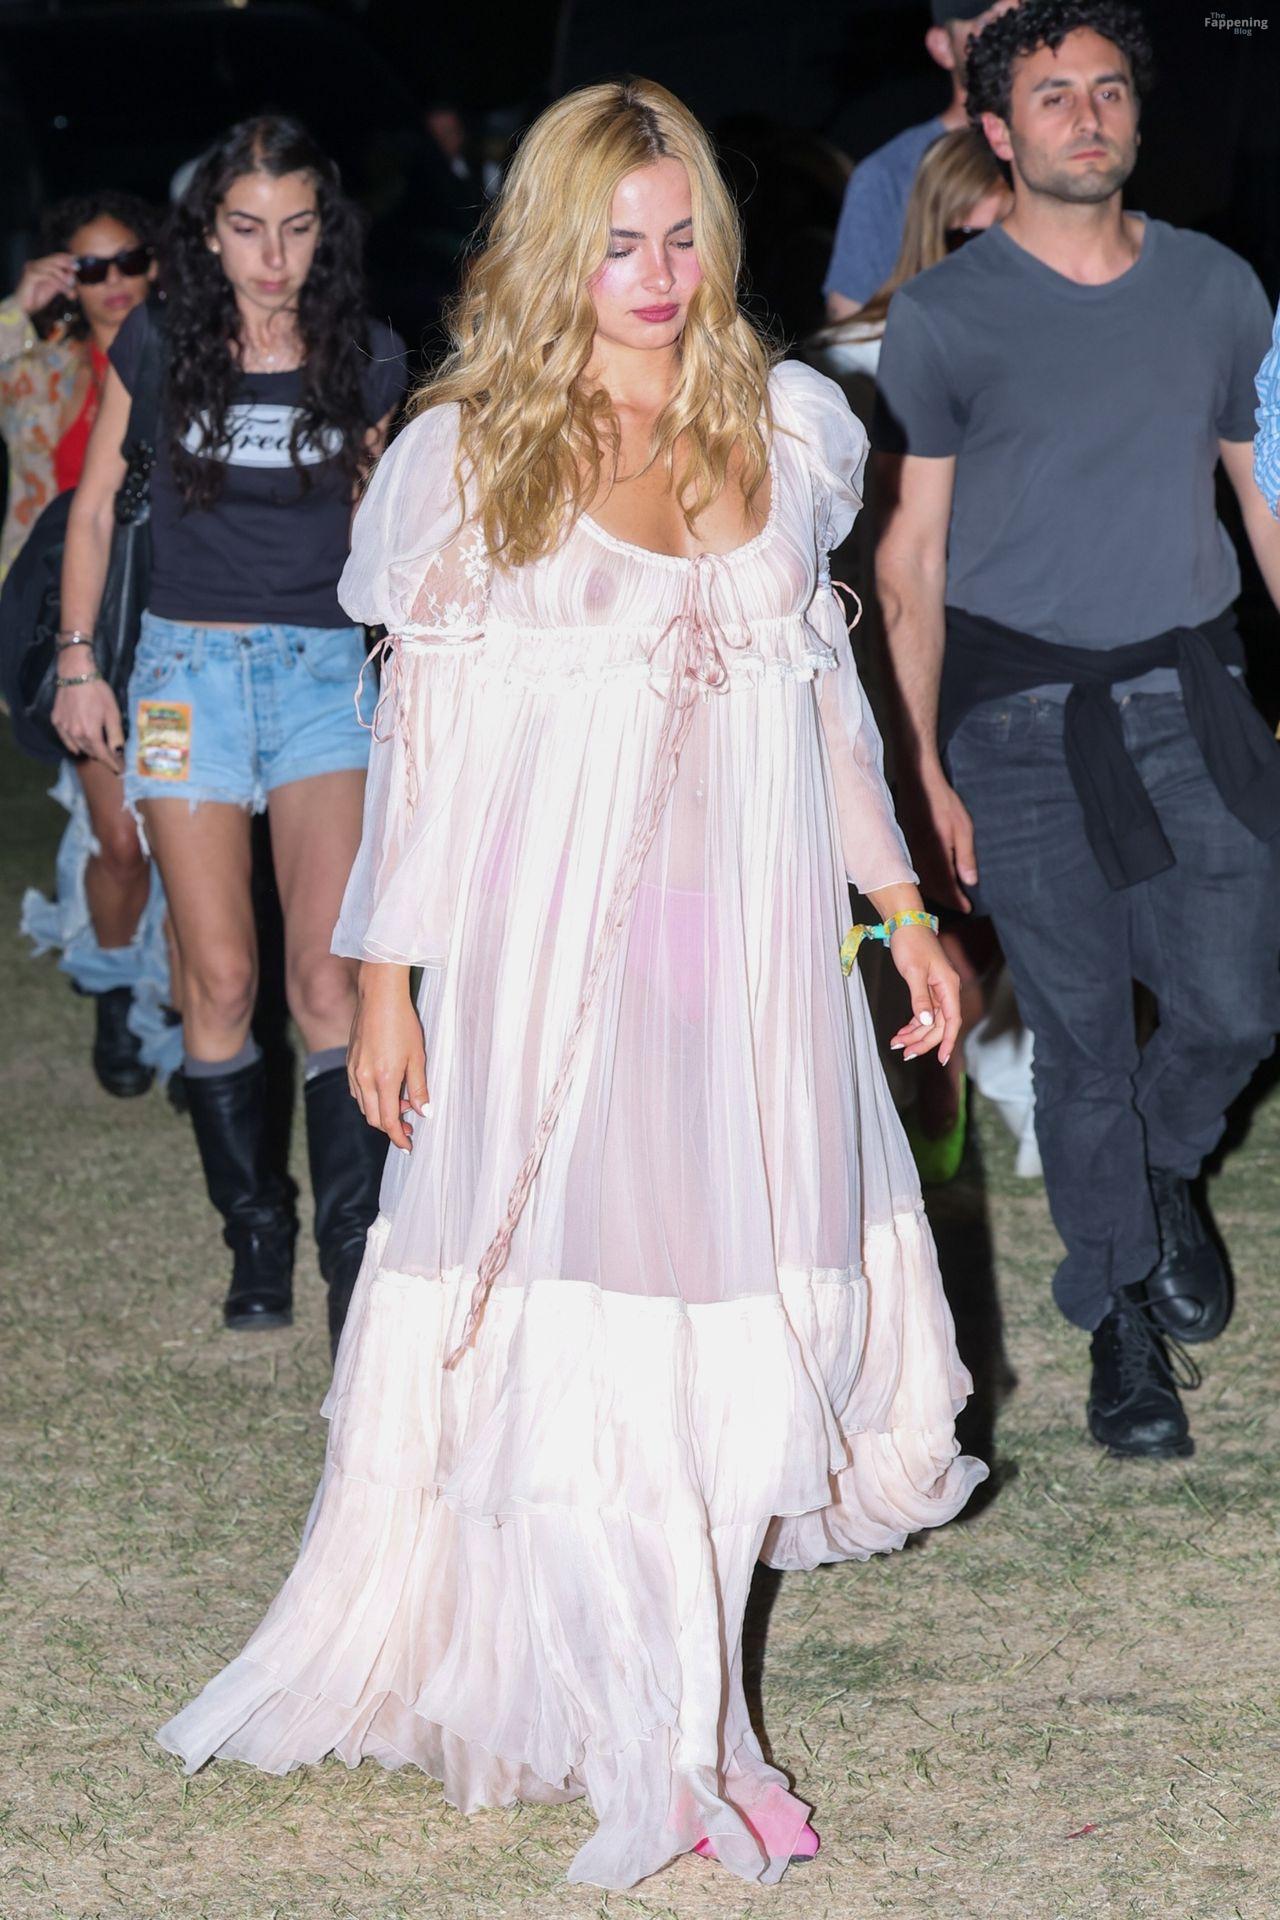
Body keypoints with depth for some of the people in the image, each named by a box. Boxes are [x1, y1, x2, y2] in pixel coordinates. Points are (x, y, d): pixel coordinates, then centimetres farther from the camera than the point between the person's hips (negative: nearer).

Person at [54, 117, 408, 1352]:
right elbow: (94, 507, 9)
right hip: (188, 662, 0)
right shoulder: (157, 351, 0)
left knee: (326, 977, -12)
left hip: (323, 668, 0)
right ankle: (255, 1230, 14)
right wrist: (78, 662, 4)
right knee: (220, 980, -2)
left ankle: (356, 1254, -8)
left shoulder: (364, 360, 2)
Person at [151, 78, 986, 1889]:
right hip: (556, 941, -3)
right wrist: (385, 976, -1)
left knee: (737, 1298, 3)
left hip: (749, 934, 3)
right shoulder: (471, 453, 0)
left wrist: (903, 906, 15)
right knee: (579, 1312, -4)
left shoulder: (785, 429, 9)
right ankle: (666, 1747, 5)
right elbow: (424, 731, 1)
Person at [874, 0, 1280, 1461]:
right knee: (1082, 1035, 2)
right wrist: (924, 767, -4)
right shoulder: (945, 316, -1)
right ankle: (1122, 1326, 17)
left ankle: (1163, 1175, 32)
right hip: (1021, 712, -2)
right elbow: (913, 551, 1)